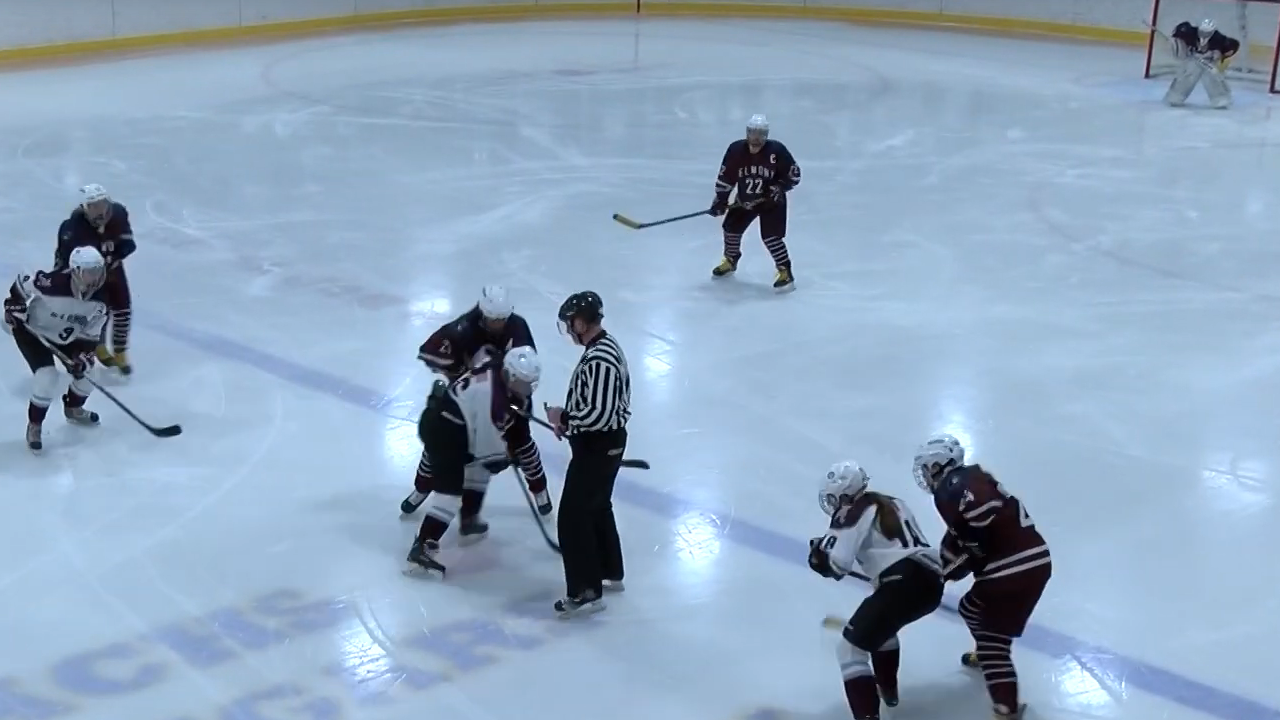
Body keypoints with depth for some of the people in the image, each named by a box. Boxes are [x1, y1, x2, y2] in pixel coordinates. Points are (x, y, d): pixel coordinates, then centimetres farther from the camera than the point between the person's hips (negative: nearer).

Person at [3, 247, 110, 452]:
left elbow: (91, 335, -12)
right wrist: (14, 306, -16)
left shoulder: (100, 299, -20)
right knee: (48, 377, -21)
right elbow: (22, 282, -18)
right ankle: (34, 426, 0)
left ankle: (73, 409, 36)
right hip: (32, 332, -6)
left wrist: (83, 358, -23)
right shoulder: (52, 283, -37)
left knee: (86, 372, 4)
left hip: (67, 336, 6)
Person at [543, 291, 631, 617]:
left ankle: (587, 592, 0)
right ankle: (610, 573, 38)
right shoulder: (605, 345, 6)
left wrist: (563, 418, -15)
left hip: (598, 447, -11)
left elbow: (598, 414, -30)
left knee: (573, 517, -5)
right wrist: (569, 418, 8)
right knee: (598, 508, 24)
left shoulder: (598, 359, -27)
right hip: (606, 442, 11)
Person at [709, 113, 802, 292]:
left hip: (771, 201, -4)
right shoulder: (736, 149, -13)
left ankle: (785, 272, -6)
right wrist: (720, 199, -7)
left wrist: (779, 187, -24)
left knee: (771, 236, -16)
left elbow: (794, 175, -11)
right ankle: (730, 261, 35)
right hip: (744, 199, 4)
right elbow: (726, 176, -3)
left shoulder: (777, 150, -20)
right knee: (731, 227, 8)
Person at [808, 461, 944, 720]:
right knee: (881, 622, 36)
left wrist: (817, 551, 10)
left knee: (852, 646, 0)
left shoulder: (851, 513, 0)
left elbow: (835, 564, -9)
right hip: (932, 581, 9)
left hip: (904, 584, -9)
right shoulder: (892, 503, 24)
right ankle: (887, 688, 47)